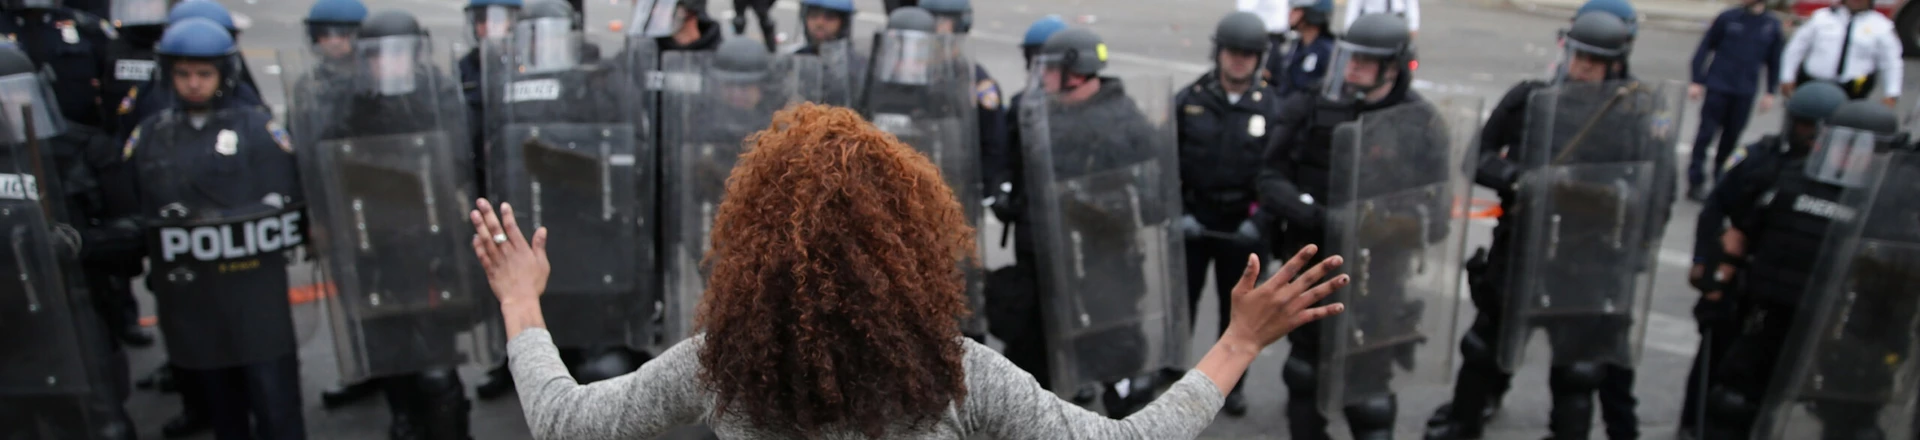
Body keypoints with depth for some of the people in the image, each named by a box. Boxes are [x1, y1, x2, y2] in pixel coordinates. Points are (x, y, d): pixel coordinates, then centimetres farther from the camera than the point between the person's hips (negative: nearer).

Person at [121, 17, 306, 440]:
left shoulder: (256, 126, 0)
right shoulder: (149, 135, 9)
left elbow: (287, 198, -5)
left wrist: (227, 223, -11)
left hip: (254, 290, -3)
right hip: (187, 297, 3)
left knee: (275, 402, -2)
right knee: (220, 405, 15)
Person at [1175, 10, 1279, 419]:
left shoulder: (1270, 106, -3)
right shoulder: (1189, 99, -4)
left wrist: (1259, 219, -10)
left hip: (1243, 224, 1)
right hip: (1193, 218, 0)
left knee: (1237, 306, 12)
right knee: (1180, 300, 5)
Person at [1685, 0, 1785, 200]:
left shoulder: (1773, 26, 4)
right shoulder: (1728, 18, -2)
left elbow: (1775, 61, 10)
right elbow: (1705, 47, 1)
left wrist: (1770, 92, 7)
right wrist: (1697, 81, -2)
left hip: (1745, 93, 2)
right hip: (1718, 87, -2)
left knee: (1732, 136, 8)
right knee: (1706, 133, -2)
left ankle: (1720, 178, 22)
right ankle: (1696, 182, 3)